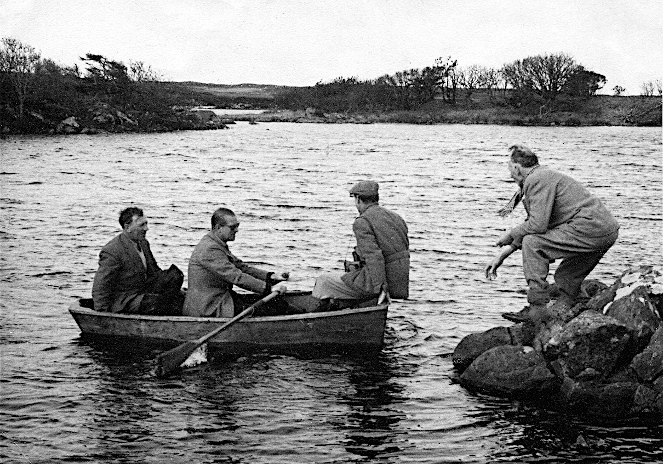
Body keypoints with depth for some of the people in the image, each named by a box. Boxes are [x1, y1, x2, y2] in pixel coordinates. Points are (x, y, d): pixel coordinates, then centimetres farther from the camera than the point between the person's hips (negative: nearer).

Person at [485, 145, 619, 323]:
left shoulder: (537, 179, -9)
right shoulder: (544, 176, 25)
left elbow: (537, 225, -18)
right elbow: (532, 224, 28)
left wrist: (510, 234, 1)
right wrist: (500, 256, 26)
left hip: (591, 227, -11)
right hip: (607, 230, 11)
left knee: (532, 244, -9)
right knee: (565, 276, 23)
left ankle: (538, 308, -10)